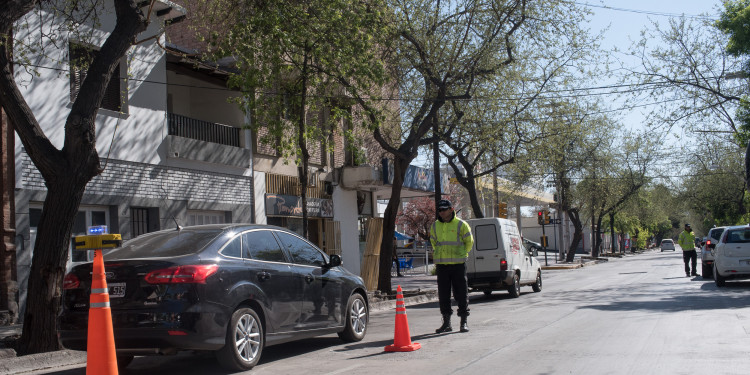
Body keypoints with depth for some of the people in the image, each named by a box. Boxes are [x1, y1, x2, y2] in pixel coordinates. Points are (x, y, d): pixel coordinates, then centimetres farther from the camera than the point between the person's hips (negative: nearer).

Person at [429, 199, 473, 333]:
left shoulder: (461, 225, -3)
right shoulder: (435, 226, 8)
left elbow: (469, 242, 7)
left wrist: (461, 255, 7)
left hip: (458, 265, -3)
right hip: (441, 265, 4)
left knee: (461, 293, 0)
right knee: (443, 294, 5)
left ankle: (464, 322, 8)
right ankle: (446, 323, 12)